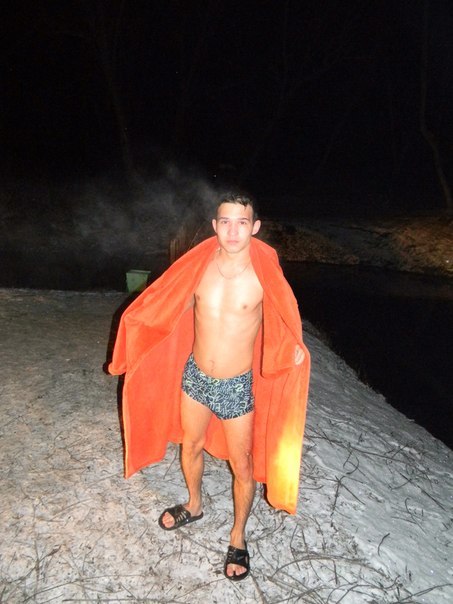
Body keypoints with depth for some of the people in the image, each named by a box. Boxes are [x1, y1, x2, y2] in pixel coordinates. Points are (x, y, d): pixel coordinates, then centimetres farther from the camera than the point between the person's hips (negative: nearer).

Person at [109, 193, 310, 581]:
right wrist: (139, 324, -1)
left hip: (237, 386, -3)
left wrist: (292, 348, -21)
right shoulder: (201, 265, -8)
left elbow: (283, 322, -6)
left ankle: (238, 538, 38)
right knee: (191, 447, 24)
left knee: (242, 466, 11)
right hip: (195, 376, 4)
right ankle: (194, 506, 54)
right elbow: (177, 307, 7)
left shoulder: (264, 274, -17)